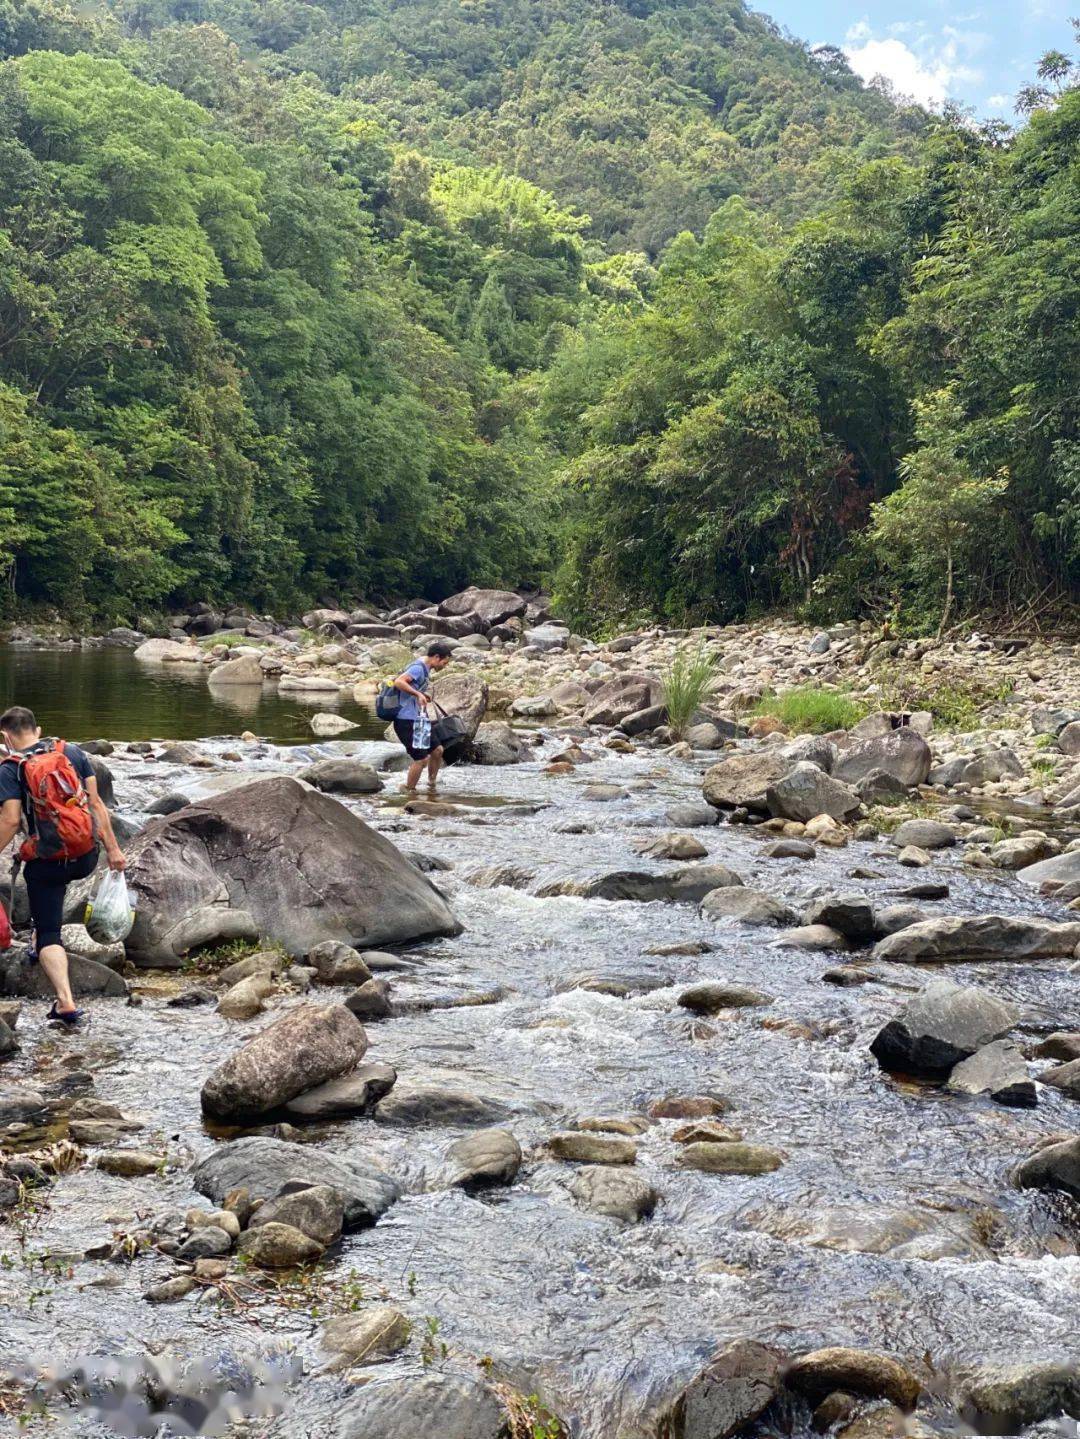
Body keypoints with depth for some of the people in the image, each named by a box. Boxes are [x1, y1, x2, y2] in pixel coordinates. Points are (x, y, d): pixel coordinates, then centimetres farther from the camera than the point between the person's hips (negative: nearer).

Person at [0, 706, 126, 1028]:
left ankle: (66, 1003, -10)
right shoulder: (73, 753, 4)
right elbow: (95, 802, 3)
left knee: (50, 936, 4)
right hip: (87, 857, 4)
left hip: (46, 862, -4)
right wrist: (112, 848, 7)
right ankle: (37, 944, 46)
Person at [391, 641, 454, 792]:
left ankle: (431, 786, 26)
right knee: (421, 758, -7)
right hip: (407, 721, -10)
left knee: (437, 750, 14)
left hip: (417, 720, 10)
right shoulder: (418, 668, -15)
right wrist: (418, 694, -31)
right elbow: (398, 682, -30)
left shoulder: (424, 669, 16)